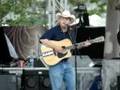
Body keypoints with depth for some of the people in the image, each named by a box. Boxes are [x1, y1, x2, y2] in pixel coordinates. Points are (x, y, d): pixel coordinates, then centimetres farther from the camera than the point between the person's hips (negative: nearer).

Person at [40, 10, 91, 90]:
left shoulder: (70, 33, 14)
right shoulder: (53, 31, -7)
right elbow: (42, 40, -21)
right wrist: (55, 47, -25)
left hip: (67, 63, 7)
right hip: (55, 63, -7)